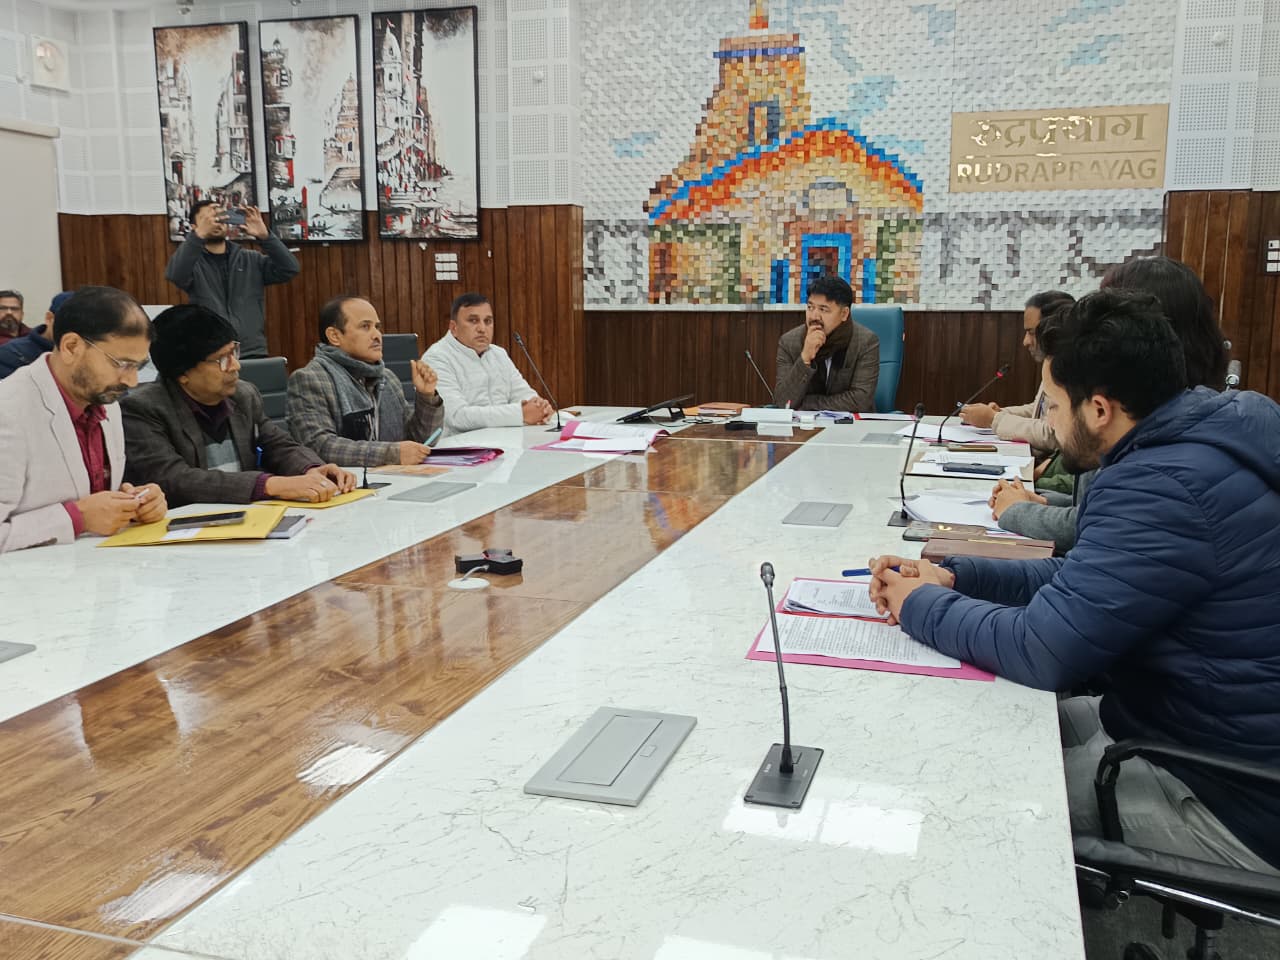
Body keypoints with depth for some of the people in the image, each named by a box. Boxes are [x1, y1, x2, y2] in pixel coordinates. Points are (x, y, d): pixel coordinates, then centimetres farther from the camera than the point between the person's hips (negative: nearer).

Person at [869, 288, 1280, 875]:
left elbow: (1041, 651, -29)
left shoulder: (1164, 486, -30)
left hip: (1231, 807, -9)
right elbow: (1085, 577, 11)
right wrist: (954, 578, 1)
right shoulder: (1200, 446, 4)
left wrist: (922, 605, -12)